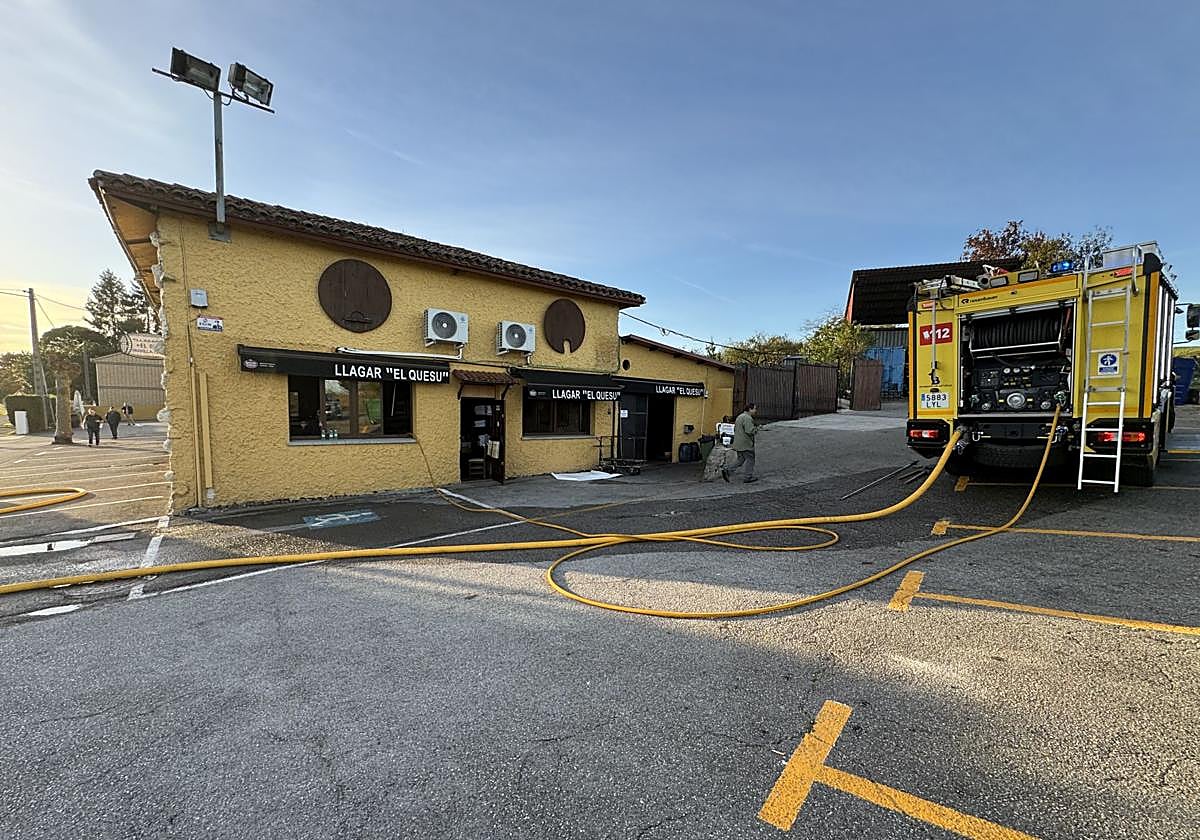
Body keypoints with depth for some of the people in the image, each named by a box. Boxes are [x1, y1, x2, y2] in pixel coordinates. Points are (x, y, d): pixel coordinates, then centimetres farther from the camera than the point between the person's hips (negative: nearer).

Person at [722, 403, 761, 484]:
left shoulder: (740, 416, 16)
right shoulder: (747, 418, -16)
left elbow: (735, 429, 23)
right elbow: (750, 431, -25)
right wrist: (757, 429, -7)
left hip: (738, 444, 9)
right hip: (746, 444, -9)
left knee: (741, 460, 14)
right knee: (750, 460, 4)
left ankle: (727, 470, 2)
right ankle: (749, 477, 11)